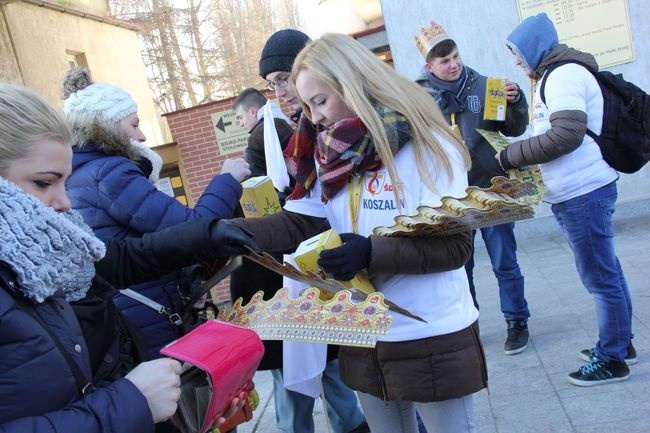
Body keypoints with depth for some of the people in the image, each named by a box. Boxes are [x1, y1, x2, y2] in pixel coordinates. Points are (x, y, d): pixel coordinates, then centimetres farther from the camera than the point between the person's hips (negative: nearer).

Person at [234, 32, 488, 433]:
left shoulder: (427, 144, -14)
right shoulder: (330, 154, 3)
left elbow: (455, 244, -17)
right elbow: (298, 224, -3)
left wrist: (371, 253, -29)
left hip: (432, 337, -5)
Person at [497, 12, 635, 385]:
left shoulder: (564, 73, -12)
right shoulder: (556, 75, 18)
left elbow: (566, 134, -23)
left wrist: (511, 156, -15)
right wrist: (518, 156, 10)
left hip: (583, 194, -10)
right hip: (576, 193, 10)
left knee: (600, 277, 0)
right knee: (606, 272, 17)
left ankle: (612, 359, 11)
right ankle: (621, 343, 30)